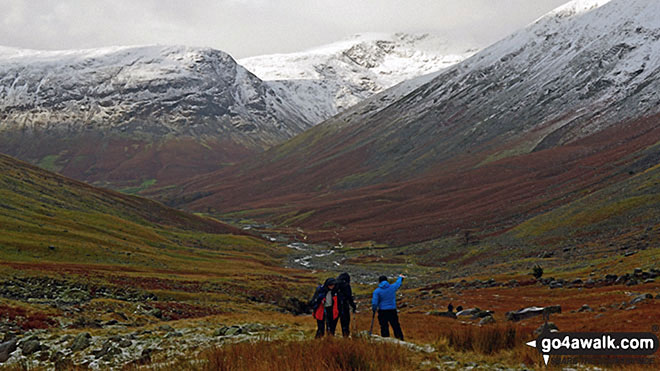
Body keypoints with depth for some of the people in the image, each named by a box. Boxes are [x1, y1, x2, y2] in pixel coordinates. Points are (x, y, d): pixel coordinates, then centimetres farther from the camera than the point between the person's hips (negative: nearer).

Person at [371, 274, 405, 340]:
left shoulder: (377, 291, -7)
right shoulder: (392, 287, 2)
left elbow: (374, 303, -12)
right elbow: (398, 283, 24)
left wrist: (374, 310, 5)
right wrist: (400, 277, 45)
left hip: (382, 311, -3)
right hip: (392, 310, 3)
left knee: (384, 327, 2)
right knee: (396, 326, 10)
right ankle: (400, 339, 12)